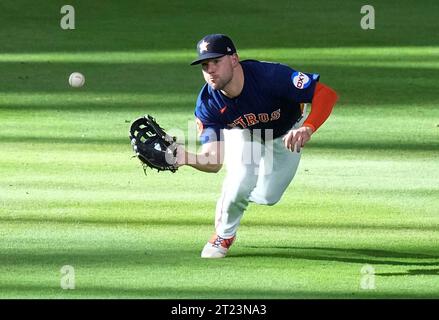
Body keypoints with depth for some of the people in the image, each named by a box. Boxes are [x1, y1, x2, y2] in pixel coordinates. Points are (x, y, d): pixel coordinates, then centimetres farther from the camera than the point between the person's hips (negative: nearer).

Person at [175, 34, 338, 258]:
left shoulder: (270, 76, -43)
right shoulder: (208, 103, -32)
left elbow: (327, 93, -45)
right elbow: (213, 162, -35)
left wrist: (308, 128, -61)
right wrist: (186, 158, -58)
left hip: (285, 133, -1)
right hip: (242, 133, 1)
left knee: (266, 197, -6)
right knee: (243, 178, -25)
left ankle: (236, 193, 30)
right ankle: (224, 234, 2)